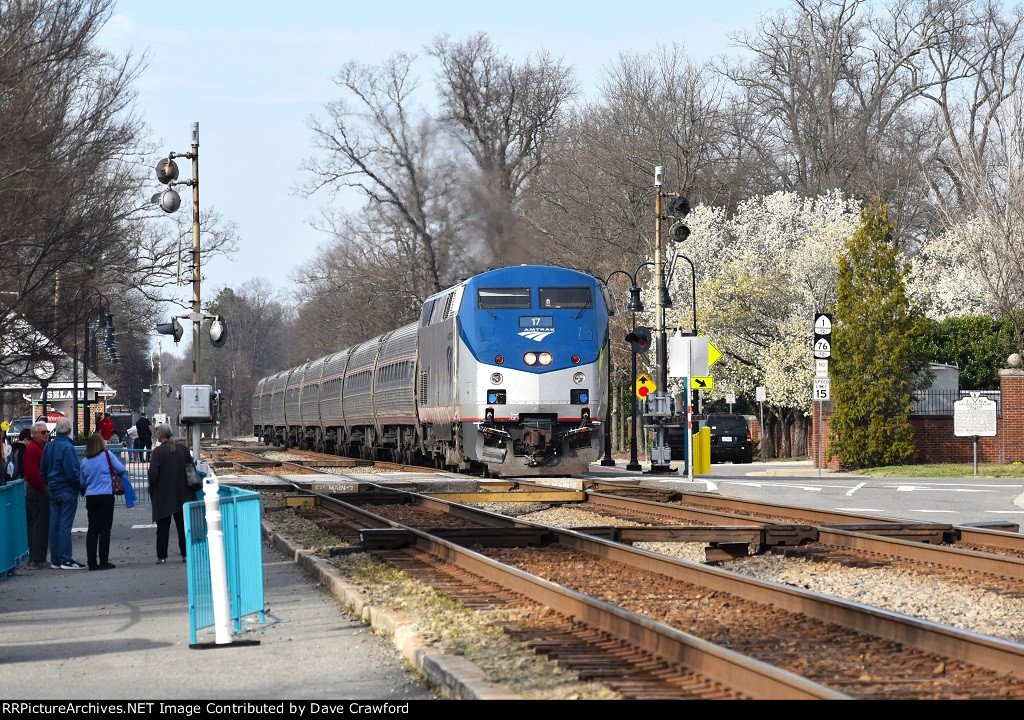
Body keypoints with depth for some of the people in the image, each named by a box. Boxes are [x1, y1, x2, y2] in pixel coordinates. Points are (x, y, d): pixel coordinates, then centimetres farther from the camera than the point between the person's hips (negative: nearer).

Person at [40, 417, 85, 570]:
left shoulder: (48, 446, 7)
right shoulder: (67, 447, -17)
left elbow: (43, 470, 14)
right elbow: (71, 472, -20)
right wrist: (80, 485, -6)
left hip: (53, 490, 7)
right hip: (68, 491, -7)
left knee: (54, 525, 9)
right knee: (65, 525, -6)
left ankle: (55, 560, 13)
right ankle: (66, 560, -5)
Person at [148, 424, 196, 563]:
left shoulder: (157, 452, -13)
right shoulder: (183, 448, 1)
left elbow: (153, 473, -17)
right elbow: (192, 468, 4)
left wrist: (151, 489, -1)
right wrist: (189, 486, 13)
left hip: (163, 495, -4)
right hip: (182, 494, 4)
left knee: (163, 526, 4)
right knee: (183, 524, 10)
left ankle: (162, 555, 5)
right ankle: (186, 554, 8)